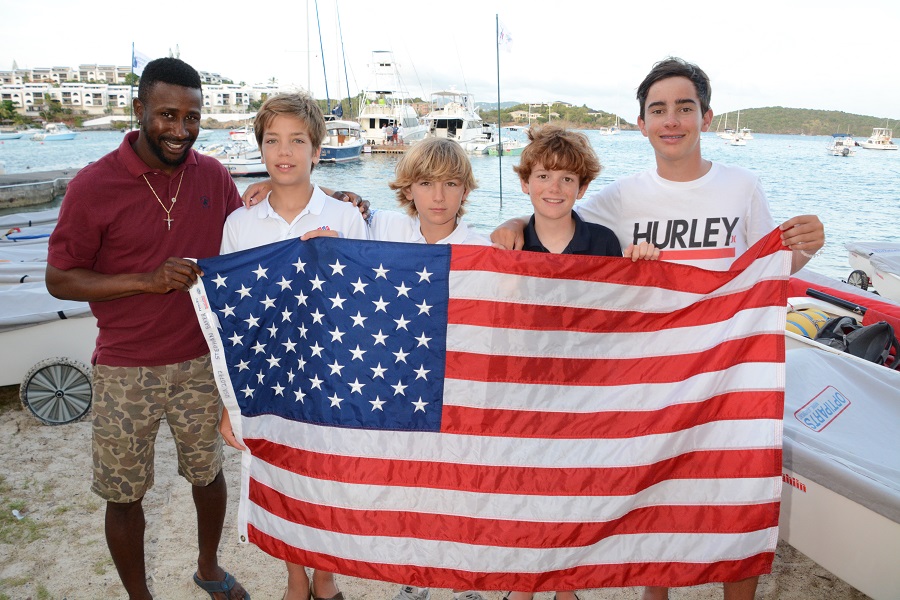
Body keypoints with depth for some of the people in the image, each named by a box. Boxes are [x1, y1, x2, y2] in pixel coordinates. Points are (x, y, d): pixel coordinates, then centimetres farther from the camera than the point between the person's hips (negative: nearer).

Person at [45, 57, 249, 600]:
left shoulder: (214, 176, -1)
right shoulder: (94, 185, -12)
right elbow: (60, 279, -8)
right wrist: (148, 280, -22)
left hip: (202, 362, 3)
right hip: (127, 372, -3)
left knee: (209, 473, 19)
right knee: (125, 495, 12)